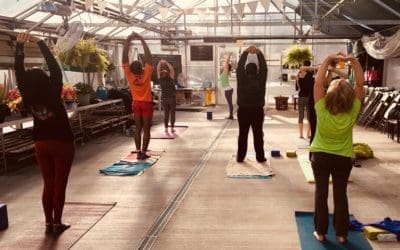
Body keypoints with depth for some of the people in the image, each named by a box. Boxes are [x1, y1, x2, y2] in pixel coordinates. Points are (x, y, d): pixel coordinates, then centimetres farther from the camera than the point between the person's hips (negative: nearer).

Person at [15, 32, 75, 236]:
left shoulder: (27, 98, -11)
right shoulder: (53, 94, -20)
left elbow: (19, 71, -8)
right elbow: (55, 68, -19)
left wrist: (19, 45, -8)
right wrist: (40, 43, -18)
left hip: (41, 144, 4)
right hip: (62, 143, -4)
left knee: (48, 184, 13)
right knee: (60, 184, 4)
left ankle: (49, 223, 16)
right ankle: (57, 224, 9)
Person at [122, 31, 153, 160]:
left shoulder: (129, 74, -15)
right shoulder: (146, 73, -21)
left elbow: (125, 56, -15)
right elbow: (148, 56, -21)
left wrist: (128, 40, -14)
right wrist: (142, 40, -19)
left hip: (136, 103, 3)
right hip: (147, 103, -3)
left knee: (138, 129, 9)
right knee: (146, 129, 1)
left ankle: (138, 152, 7)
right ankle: (143, 153, -1)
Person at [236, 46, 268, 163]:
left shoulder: (242, 79, -8)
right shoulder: (260, 79, -8)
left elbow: (239, 66, 1)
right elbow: (264, 67, 0)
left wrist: (245, 53, 5)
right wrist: (259, 53, 4)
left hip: (243, 110, 0)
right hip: (257, 110, 0)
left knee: (243, 134, 5)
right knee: (258, 134, 5)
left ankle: (240, 157, 8)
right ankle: (260, 157, 9)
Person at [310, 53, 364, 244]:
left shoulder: (322, 110, -22)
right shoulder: (352, 112, -19)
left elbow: (318, 82, -18)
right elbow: (360, 83, -15)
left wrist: (328, 60, -17)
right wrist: (354, 61, -18)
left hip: (320, 156, -1)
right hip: (344, 159, 1)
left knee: (321, 194, 11)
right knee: (340, 195, 13)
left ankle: (320, 232, 19)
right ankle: (341, 234, 22)